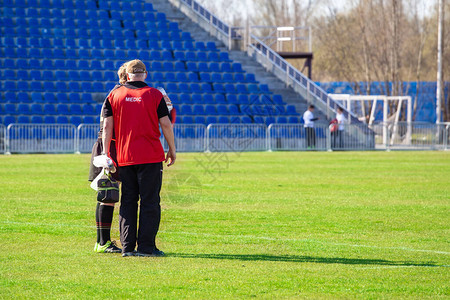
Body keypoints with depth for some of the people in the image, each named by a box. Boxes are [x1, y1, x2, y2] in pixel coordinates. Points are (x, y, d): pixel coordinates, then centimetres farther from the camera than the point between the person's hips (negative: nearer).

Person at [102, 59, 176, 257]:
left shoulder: (114, 96, 5)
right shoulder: (154, 95, -1)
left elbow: (107, 127, 2)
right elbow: (166, 124, -1)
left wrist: (107, 155, 5)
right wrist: (172, 150, 9)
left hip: (124, 157, 3)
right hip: (150, 157, -3)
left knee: (128, 202, 9)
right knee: (149, 202, 0)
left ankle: (127, 246, 6)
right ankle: (146, 246, -4)